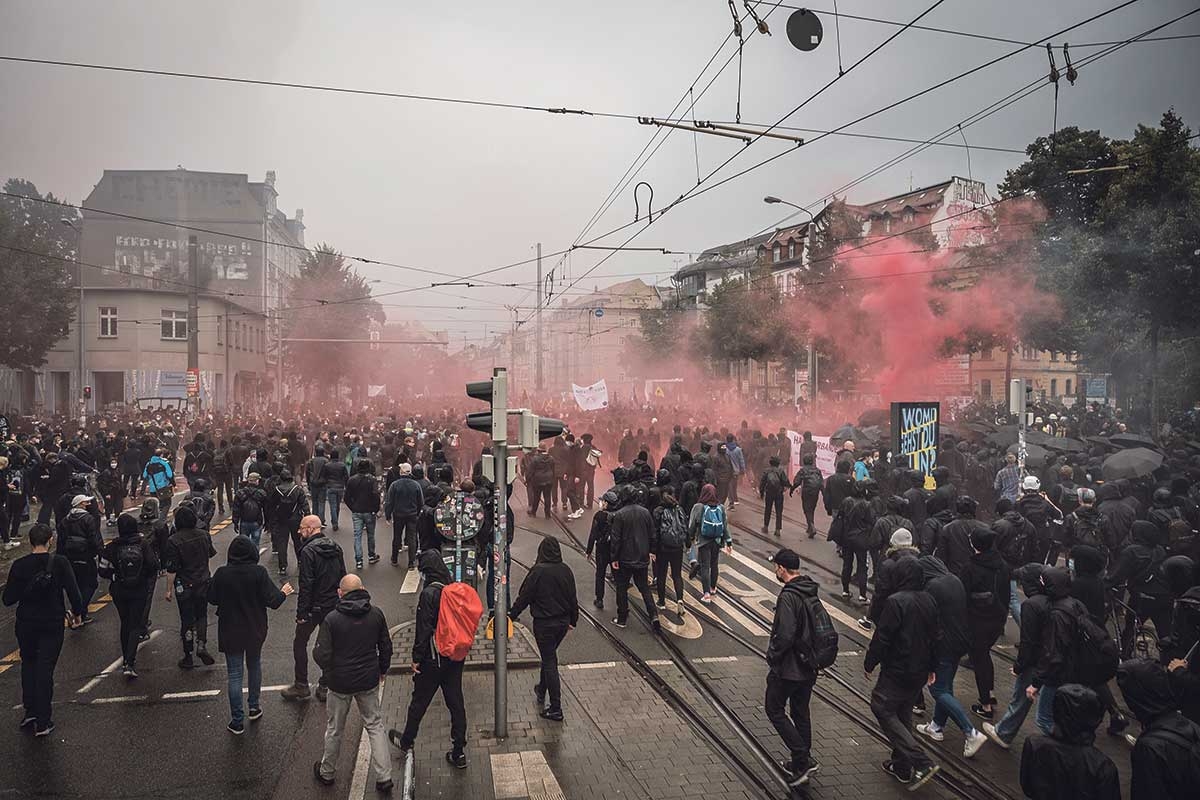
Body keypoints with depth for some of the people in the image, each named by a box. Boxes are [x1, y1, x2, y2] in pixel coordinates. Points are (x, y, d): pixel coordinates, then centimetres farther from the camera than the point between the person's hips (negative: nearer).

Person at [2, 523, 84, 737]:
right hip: (52, 625, -1)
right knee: (45, 669, 5)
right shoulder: (60, 563, -12)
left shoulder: (19, 565, -9)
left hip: (25, 625, 1)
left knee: (28, 664, 22)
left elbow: (8, 599, -6)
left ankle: (30, 710, 19)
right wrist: (77, 613, 4)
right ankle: (43, 722, 6)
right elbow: (73, 591, -12)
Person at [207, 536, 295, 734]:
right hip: (255, 630, 1)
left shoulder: (222, 574, -14)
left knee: (235, 675, 7)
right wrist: (283, 592, 5)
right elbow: (271, 600, -15)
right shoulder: (259, 572, -17)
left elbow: (212, 599, -1)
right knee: (254, 667, 23)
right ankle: (254, 708, 35)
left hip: (230, 632, 0)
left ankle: (237, 721, 10)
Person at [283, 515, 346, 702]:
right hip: (333, 605, 6)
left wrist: (301, 612, -16)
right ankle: (325, 686, 18)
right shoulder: (335, 547, 4)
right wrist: (340, 601, 16)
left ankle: (301, 686, 17)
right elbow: (343, 576, 9)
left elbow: (306, 585, -20)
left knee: (299, 643, 11)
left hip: (314, 607, -6)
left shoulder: (308, 551, -18)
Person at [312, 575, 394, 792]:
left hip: (340, 683, -2)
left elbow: (323, 655, -18)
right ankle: (384, 776, 12)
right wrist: (383, 669, 19)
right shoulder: (376, 614, -8)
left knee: (334, 729, 17)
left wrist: (315, 651, 6)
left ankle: (326, 772, 38)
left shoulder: (331, 619, -19)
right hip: (369, 680, 2)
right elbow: (386, 647, 2)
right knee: (375, 725, 13)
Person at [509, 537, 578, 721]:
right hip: (563, 622, 6)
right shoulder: (566, 571, -2)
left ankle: (556, 709, 3)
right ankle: (542, 690, 45)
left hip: (544, 623, -6)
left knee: (549, 661, 1)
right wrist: (573, 620, 19)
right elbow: (572, 598, 6)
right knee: (550, 655, 26)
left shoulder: (538, 571, -18)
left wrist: (512, 615, 0)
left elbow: (524, 596, -12)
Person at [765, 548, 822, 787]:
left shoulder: (789, 596, -24)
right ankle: (803, 762, 29)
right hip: (809, 665, 8)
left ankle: (802, 759, 3)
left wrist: (772, 655, -12)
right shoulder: (811, 591, 4)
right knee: (800, 712, 19)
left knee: (774, 709, 8)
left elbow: (784, 635, -28)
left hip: (788, 668, -8)